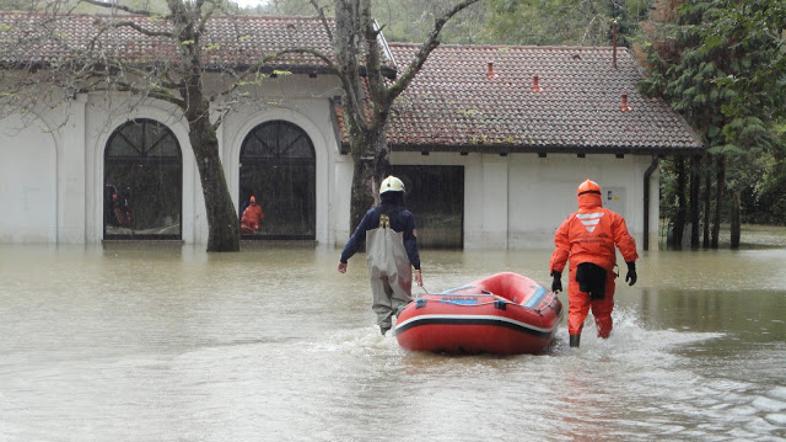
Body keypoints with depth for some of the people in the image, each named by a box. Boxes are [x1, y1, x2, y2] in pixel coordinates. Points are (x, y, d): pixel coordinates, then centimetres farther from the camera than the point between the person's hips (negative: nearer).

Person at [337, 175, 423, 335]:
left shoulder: (372, 215, 3)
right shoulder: (405, 216, -5)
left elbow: (356, 238, 5)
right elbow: (411, 244, -9)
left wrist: (344, 258, 13)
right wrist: (417, 268, -10)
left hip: (376, 266, 3)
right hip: (398, 267, -3)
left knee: (381, 301, 11)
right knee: (401, 300, 6)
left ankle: (384, 329, 4)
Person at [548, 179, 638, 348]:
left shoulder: (571, 220, 11)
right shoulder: (612, 217, 11)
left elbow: (561, 248, 7)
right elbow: (625, 241, 2)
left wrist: (556, 275, 8)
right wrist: (631, 266, 3)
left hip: (578, 270, 0)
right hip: (604, 270, 0)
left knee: (576, 310, -5)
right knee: (603, 312, 12)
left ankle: (574, 343, -21)